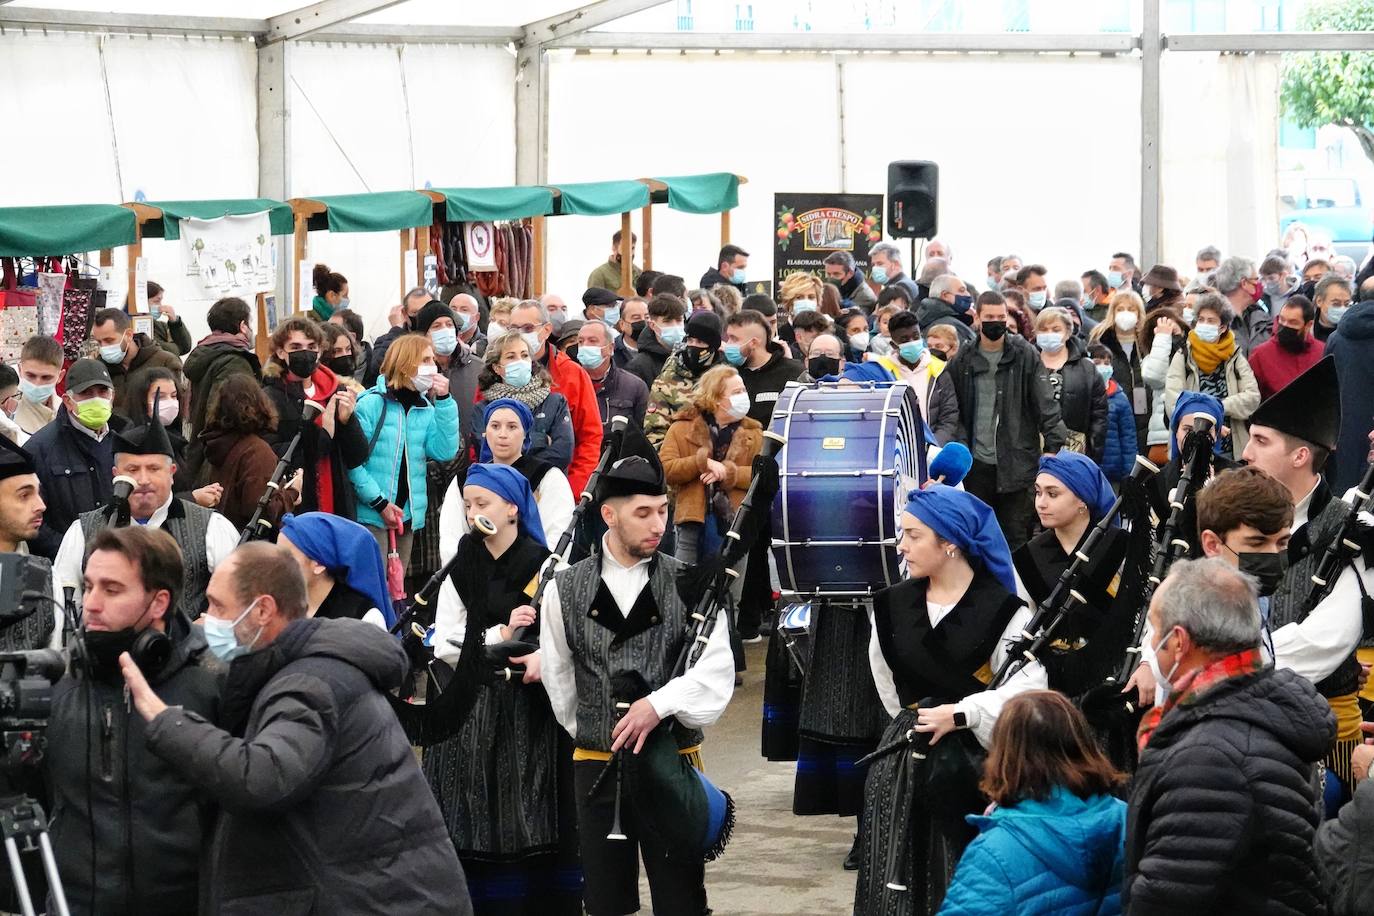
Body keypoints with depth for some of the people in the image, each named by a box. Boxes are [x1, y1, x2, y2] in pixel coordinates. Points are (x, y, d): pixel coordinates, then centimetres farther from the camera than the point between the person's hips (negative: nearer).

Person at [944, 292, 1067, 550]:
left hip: (1017, 461, -2)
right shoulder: (963, 360, 6)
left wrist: (1052, 445, -9)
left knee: (1017, 536, 2)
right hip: (977, 463, 2)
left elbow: (1045, 402, -2)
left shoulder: (1025, 355, 0)